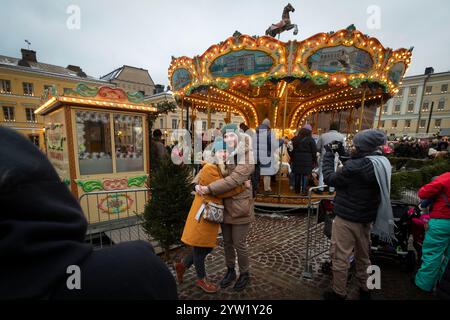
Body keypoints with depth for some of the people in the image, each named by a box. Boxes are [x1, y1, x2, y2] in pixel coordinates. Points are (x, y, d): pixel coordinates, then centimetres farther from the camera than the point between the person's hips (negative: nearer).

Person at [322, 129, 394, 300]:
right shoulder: (382, 163, 1)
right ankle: (364, 289, 40)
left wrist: (328, 156, -6)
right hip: (366, 218, 8)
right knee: (363, 255, 23)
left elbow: (330, 179, -15)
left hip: (347, 218, -8)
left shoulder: (356, 166, -27)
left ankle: (339, 293, 22)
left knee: (340, 257, 7)